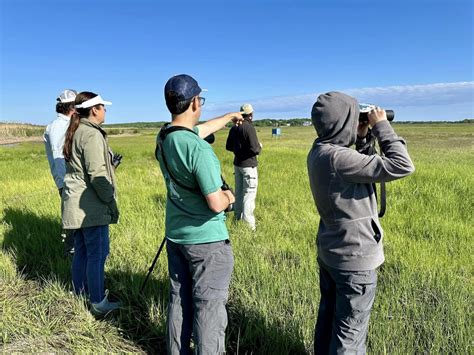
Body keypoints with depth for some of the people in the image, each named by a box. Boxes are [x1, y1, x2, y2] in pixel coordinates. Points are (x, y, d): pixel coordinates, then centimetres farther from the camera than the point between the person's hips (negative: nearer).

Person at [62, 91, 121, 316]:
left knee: (81, 251, 16)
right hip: (91, 205, -9)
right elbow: (97, 174, -19)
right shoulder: (92, 134, -15)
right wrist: (111, 201, -11)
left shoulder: (75, 133, 14)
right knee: (97, 254, -1)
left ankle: (80, 296, 28)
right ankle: (98, 303, 9)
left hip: (76, 204, 9)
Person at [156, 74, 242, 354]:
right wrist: (229, 197, -3)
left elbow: (201, 129, 19)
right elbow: (216, 204, -26)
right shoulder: (199, 149, -25)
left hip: (175, 235, 8)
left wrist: (229, 116, 34)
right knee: (209, 308, 5)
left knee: (179, 302, 19)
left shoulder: (163, 138, 1)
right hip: (207, 239, -8)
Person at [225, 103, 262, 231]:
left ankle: (238, 218, 25)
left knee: (238, 192, 15)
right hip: (248, 165, -7)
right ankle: (248, 223, 1)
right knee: (249, 194, -2)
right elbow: (255, 149, -21)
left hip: (237, 164, 7)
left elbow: (228, 146, 13)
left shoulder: (233, 128, 6)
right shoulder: (249, 128, -17)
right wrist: (259, 146, -1)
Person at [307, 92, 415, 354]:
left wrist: (363, 137, 5)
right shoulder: (336, 157, -28)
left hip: (328, 253, 9)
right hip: (354, 259, -9)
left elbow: (357, 167, 16)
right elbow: (402, 167, -25)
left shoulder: (318, 152, 1)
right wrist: (381, 127, -14)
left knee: (328, 318, 24)